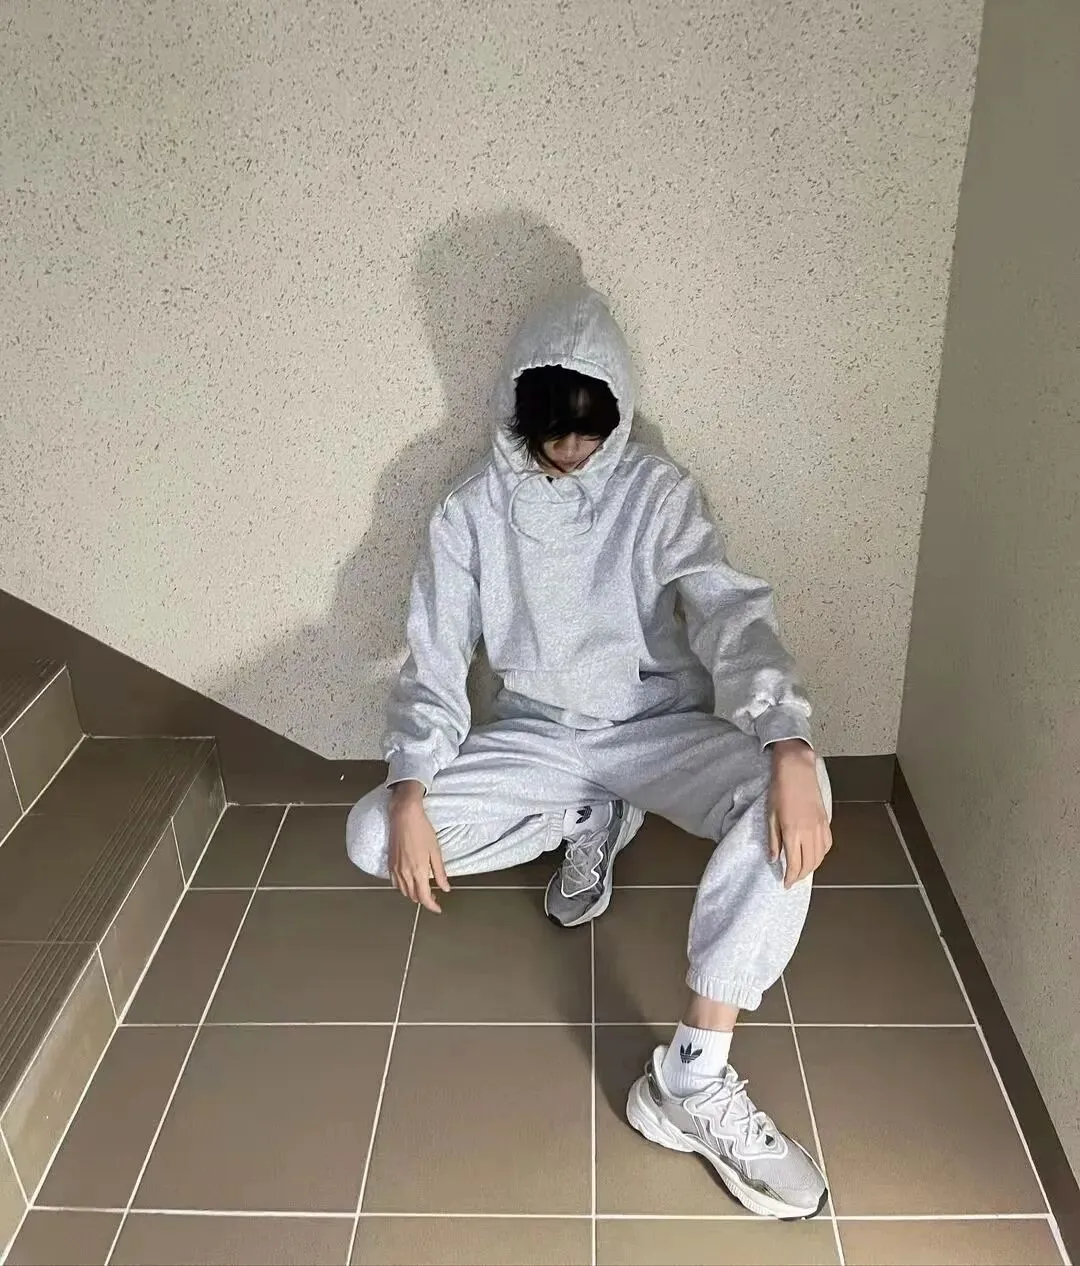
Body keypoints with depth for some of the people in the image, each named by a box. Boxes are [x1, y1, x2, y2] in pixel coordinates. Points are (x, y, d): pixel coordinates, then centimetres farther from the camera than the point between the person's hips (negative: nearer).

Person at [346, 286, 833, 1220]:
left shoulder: (658, 493, -10)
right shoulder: (473, 510, -6)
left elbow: (731, 613, -24)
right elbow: (436, 663, -8)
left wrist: (789, 745, -42)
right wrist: (409, 793, -24)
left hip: (657, 726, -1)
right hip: (539, 734, 2)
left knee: (788, 799, -33)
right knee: (374, 836, -17)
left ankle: (693, 1081, -28)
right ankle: (587, 821, 6)